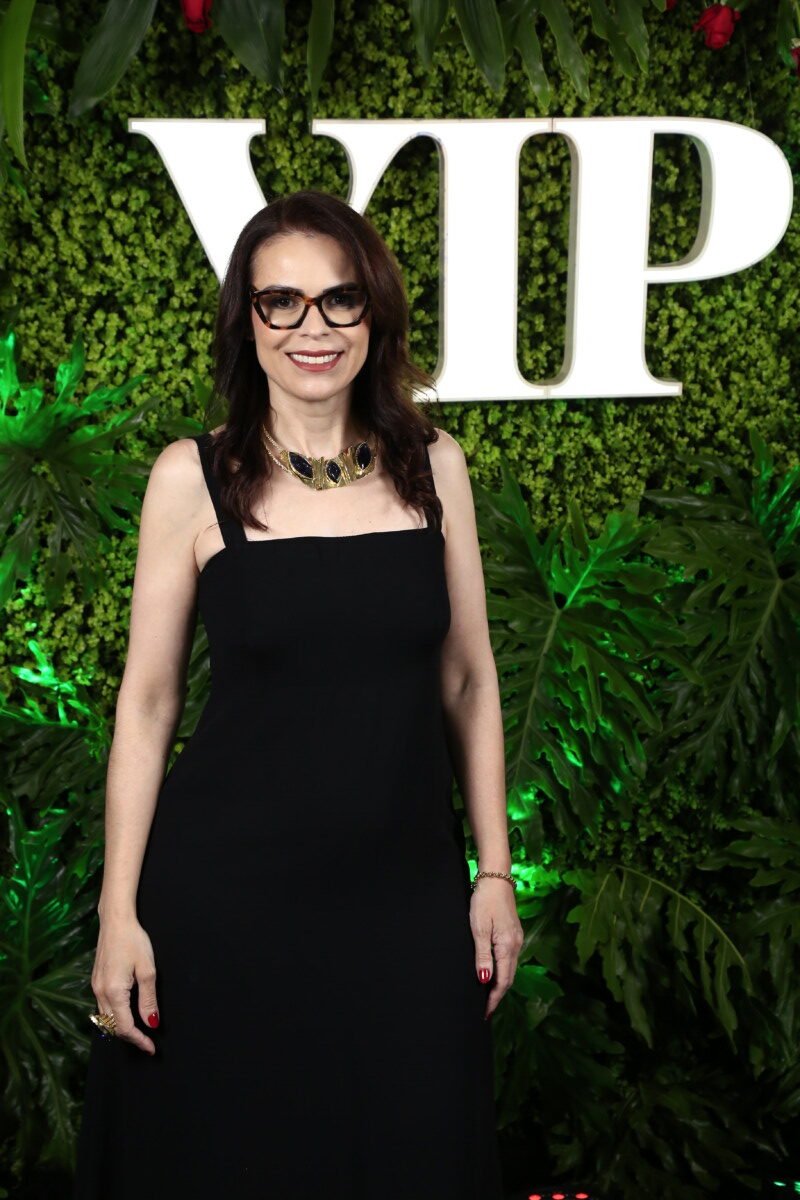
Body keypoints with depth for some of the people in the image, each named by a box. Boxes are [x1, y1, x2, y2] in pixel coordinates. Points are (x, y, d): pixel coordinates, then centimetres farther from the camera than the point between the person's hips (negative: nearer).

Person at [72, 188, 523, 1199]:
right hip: (227, 896, -2)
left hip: (409, 893, 2)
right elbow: (147, 698, -2)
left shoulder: (433, 465, 3)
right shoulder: (193, 477, -5)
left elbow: (467, 679, 8)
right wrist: (119, 912, -4)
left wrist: (495, 870, 6)